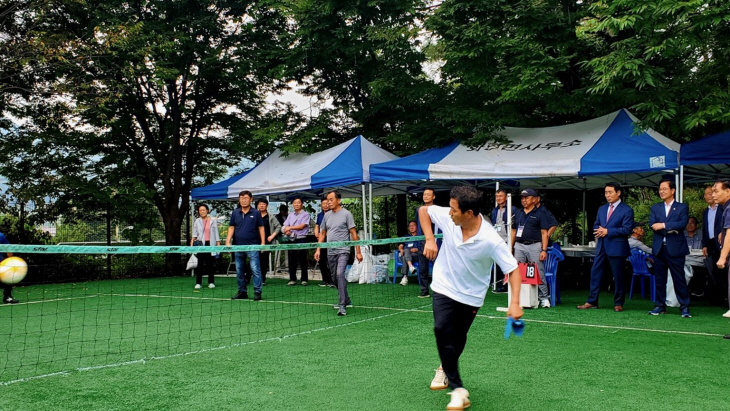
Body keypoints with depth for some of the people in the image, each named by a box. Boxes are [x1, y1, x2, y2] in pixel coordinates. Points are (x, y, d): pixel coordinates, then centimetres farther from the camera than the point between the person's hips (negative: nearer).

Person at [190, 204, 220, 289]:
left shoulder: (213, 220, 8)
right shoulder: (197, 221, 10)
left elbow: (216, 233, 9)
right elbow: (195, 233, 11)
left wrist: (218, 243, 3)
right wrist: (193, 240, -8)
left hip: (211, 244, 0)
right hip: (201, 244, 0)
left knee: (211, 264, 2)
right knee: (199, 264, -4)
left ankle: (211, 282, 10)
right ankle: (198, 283, -1)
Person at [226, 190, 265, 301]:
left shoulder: (256, 213, 2)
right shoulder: (235, 213, 10)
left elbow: (261, 228, 3)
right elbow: (231, 228, 10)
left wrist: (263, 242, -6)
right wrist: (228, 241, 0)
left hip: (252, 246, -4)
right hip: (238, 246, 4)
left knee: (255, 270, -9)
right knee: (239, 271, 10)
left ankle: (257, 292, -5)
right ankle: (242, 292, 19)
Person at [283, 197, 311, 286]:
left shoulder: (305, 214, 2)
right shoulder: (290, 215, 17)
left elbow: (302, 226, -8)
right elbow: (284, 226, 10)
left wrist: (290, 227, -7)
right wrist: (286, 231, -13)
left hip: (301, 239, -5)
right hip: (291, 239, 5)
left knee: (302, 261, -2)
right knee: (291, 261, 5)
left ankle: (304, 279, 4)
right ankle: (292, 279, 10)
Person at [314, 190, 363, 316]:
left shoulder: (346, 214, -4)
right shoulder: (327, 215, 12)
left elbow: (354, 234, -5)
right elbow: (322, 233, 19)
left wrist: (358, 252, -9)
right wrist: (318, 250, 10)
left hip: (343, 250, -6)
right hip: (330, 252, 6)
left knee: (340, 274, -21)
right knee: (335, 277, 12)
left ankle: (342, 305, -23)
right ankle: (346, 300, 30)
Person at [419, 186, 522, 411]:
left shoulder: (491, 241, -28)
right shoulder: (446, 217, -18)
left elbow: (513, 269, -21)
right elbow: (423, 210, 1)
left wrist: (515, 303, -32)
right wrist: (430, 239, -11)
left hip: (471, 295, -1)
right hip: (445, 287, 1)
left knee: (458, 339, 13)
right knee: (442, 329, -20)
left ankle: (446, 369, 48)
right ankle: (458, 390, -14)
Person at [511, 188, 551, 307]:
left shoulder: (540, 214, 2)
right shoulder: (518, 214, 16)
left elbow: (544, 233, -2)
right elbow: (514, 231, 20)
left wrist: (544, 250, -10)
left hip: (534, 246, -5)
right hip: (519, 246, 5)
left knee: (539, 273, -5)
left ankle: (544, 298, 1)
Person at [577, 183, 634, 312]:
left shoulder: (626, 210, -5)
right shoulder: (602, 209, 16)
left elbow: (627, 229, -13)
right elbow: (596, 225, 20)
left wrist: (607, 231, -16)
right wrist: (599, 231, -4)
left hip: (616, 248, -6)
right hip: (601, 247, 6)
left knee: (618, 277, 2)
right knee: (595, 273, 4)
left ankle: (618, 304, 13)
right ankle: (592, 301, 10)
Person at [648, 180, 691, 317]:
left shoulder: (682, 208, 4)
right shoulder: (655, 207, 13)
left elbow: (683, 224, -13)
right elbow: (652, 224, -1)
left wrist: (663, 225, -16)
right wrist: (670, 229, -13)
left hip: (675, 248, -3)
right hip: (659, 248, 4)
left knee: (679, 278, -2)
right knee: (659, 279, 7)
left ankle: (684, 307, 4)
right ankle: (660, 306, 14)